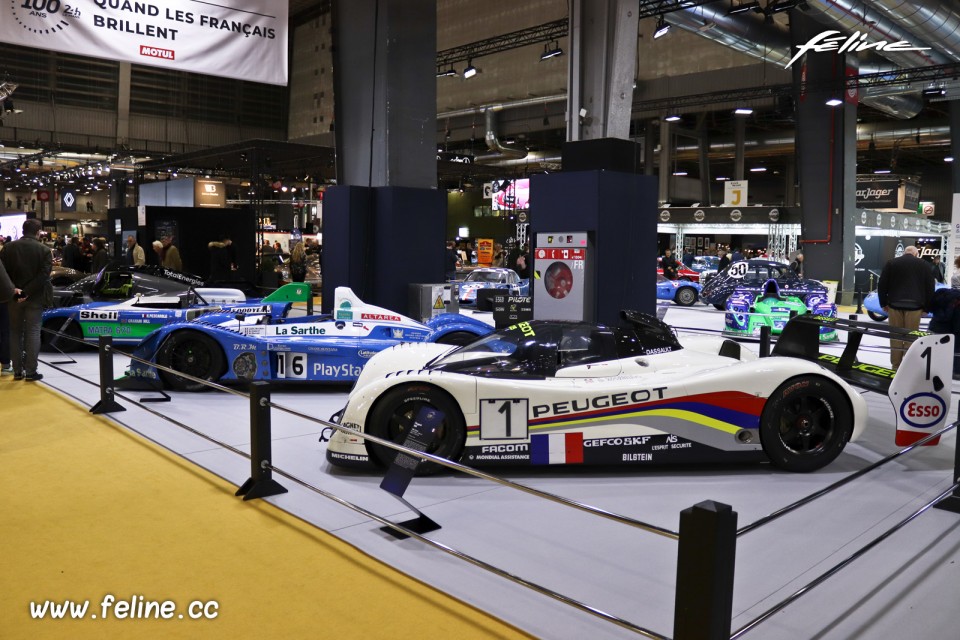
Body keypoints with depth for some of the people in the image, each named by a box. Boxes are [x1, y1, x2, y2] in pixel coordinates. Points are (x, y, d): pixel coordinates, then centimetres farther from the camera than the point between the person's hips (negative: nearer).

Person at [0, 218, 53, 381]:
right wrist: (27, 292, -14)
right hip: (35, 298, -2)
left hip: (13, 298, 2)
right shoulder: (44, 250, -6)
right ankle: (30, 371, -1)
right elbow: (43, 275, -14)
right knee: (33, 332, 1)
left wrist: (13, 289, -7)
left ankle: (18, 371, 11)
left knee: (15, 332, 11)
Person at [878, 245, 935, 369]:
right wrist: (927, 307, 12)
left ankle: (895, 366, 9)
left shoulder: (891, 263, 7)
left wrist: (883, 303, 12)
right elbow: (930, 288, 6)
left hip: (895, 304, 1)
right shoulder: (925, 266, 8)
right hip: (914, 306, 0)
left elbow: (881, 285, 4)